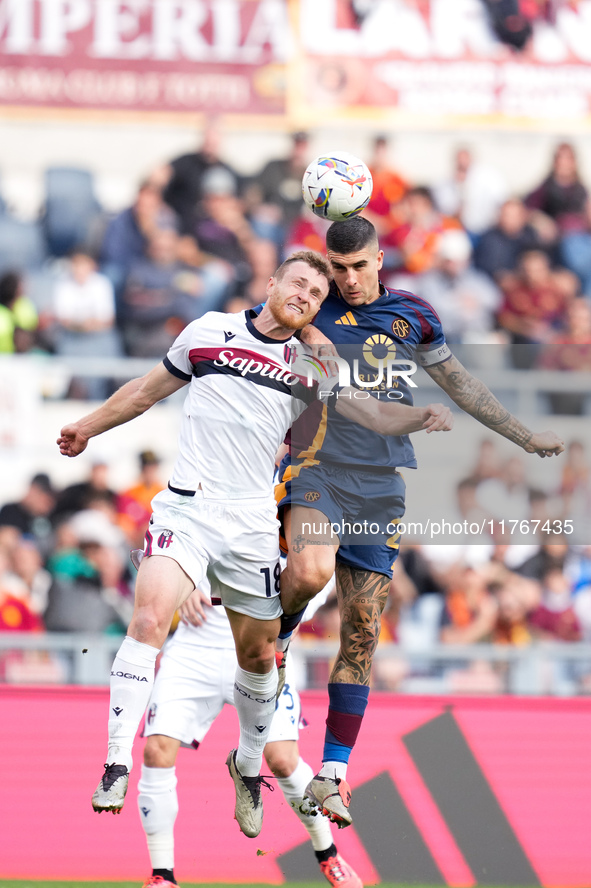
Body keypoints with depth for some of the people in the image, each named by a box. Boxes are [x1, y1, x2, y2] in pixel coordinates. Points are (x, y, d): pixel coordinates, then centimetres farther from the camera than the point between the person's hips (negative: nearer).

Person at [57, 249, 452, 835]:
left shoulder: (310, 368, 9)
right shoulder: (208, 331, 7)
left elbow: (372, 412, 0)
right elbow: (148, 389, 21)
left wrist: (423, 416, -20)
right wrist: (87, 427, 30)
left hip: (253, 522, 2)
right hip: (186, 507, -2)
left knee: (257, 655, 9)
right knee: (149, 619, -23)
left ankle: (249, 765, 34)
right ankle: (116, 769, -24)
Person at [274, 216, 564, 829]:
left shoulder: (411, 315, 10)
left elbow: (458, 383, 21)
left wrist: (525, 437, 25)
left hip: (380, 488, 3)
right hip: (317, 472, -3)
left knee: (361, 631, 0)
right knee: (309, 570, -34)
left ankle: (333, 774, 5)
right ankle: (273, 639, 0)